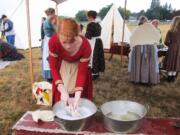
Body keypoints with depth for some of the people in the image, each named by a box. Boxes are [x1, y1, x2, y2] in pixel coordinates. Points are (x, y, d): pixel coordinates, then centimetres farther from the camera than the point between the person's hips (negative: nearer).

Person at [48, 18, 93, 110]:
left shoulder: (85, 46, -35)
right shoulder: (53, 42, -33)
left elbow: (82, 72, -24)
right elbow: (53, 67, -21)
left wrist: (77, 96, -32)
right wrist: (62, 90, -31)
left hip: (79, 67, 0)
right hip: (62, 68, 1)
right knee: (61, 101, 10)